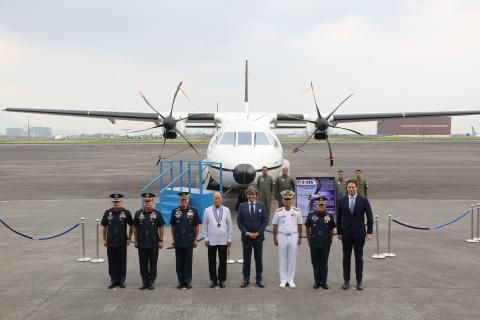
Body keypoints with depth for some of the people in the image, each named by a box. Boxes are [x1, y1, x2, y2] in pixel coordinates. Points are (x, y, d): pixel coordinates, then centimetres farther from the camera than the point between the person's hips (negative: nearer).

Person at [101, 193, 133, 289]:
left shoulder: (126, 213, -4)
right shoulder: (107, 213, 2)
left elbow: (131, 226, 4)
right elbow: (104, 227, 10)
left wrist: (129, 238, 2)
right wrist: (104, 239, 7)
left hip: (122, 242, -2)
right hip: (110, 242, 2)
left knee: (122, 262, 5)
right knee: (112, 262, 6)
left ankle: (122, 280, 16)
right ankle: (113, 280, 17)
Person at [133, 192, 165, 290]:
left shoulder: (157, 214, -3)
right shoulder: (138, 213, 2)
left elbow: (161, 228, 1)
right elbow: (135, 228, 9)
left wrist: (161, 241, -3)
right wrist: (136, 241, 6)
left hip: (153, 244, -2)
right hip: (142, 244, 2)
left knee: (153, 264, 5)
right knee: (143, 264, 8)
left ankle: (151, 282, 15)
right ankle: (144, 282, 18)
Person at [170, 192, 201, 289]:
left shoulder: (193, 211, -1)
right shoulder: (175, 211, 2)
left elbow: (197, 226, 3)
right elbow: (173, 226, 8)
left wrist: (195, 239, 0)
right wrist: (173, 239, 4)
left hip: (189, 242, -1)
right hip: (178, 242, 1)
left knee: (188, 263, 3)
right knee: (179, 263, 6)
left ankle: (188, 282, 12)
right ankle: (181, 282, 16)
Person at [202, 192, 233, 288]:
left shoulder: (226, 210, 2)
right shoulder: (207, 210, 0)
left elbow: (229, 225, 4)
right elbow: (204, 225, 3)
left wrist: (229, 239, 2)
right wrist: (206, 238, 0)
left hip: (223, 240, 1)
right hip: (211, 240, 0)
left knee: (223, 261, 6)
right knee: (212, 261, 5)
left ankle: (222, 280, 17)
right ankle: (213, 280, 17)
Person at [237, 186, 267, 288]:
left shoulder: (261, 205, 1)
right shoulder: (242, 206, 1)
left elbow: (264, 221, 0)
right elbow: (239, 222, -1)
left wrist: (258, 233, -9)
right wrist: (247, 233, -10)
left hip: (258, 236, 0)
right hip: (246, 237, 0)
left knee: (258, 258, 7)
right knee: (246, 259, 6)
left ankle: (259, 278, 16)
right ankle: (246, 278, 15)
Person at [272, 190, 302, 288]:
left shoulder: (297, 211, 1)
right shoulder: (278, 212, 0)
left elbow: (299, 225, 7)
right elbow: (275, 226, 4)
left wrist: (299, 237, 5)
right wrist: (275, 238, 3)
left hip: (293, 236, 1)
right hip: (282, 236, 0)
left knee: (292, 258, 4)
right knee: (282, 258, 3)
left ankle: (290, 280, 12)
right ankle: (283, 280, 10)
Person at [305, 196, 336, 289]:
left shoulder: (329, 216, 1)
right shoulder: (311, 215, 1)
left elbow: (331, 230, 11)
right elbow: (307, 228, 11)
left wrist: (330, 240, 11)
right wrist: (309, 240, 11)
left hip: (325, 244, 0)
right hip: (314, 244, 0)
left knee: (324, 263, 6)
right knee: (315, 263, 6)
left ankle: (324, 282, 15)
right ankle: (317, 282, 16)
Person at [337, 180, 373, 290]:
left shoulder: (363, 200, -2)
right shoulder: (342, 201, 2)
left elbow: (370, 217, -2)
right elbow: (339, 218, 7)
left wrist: (369, 232, -7)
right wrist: (339, 232, 4)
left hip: (359, 233, -1)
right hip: (346, 234, 1)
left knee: (359, 258, 6)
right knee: (346, 258, 7)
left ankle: (359, 281, 15)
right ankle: (346, 280, 16)